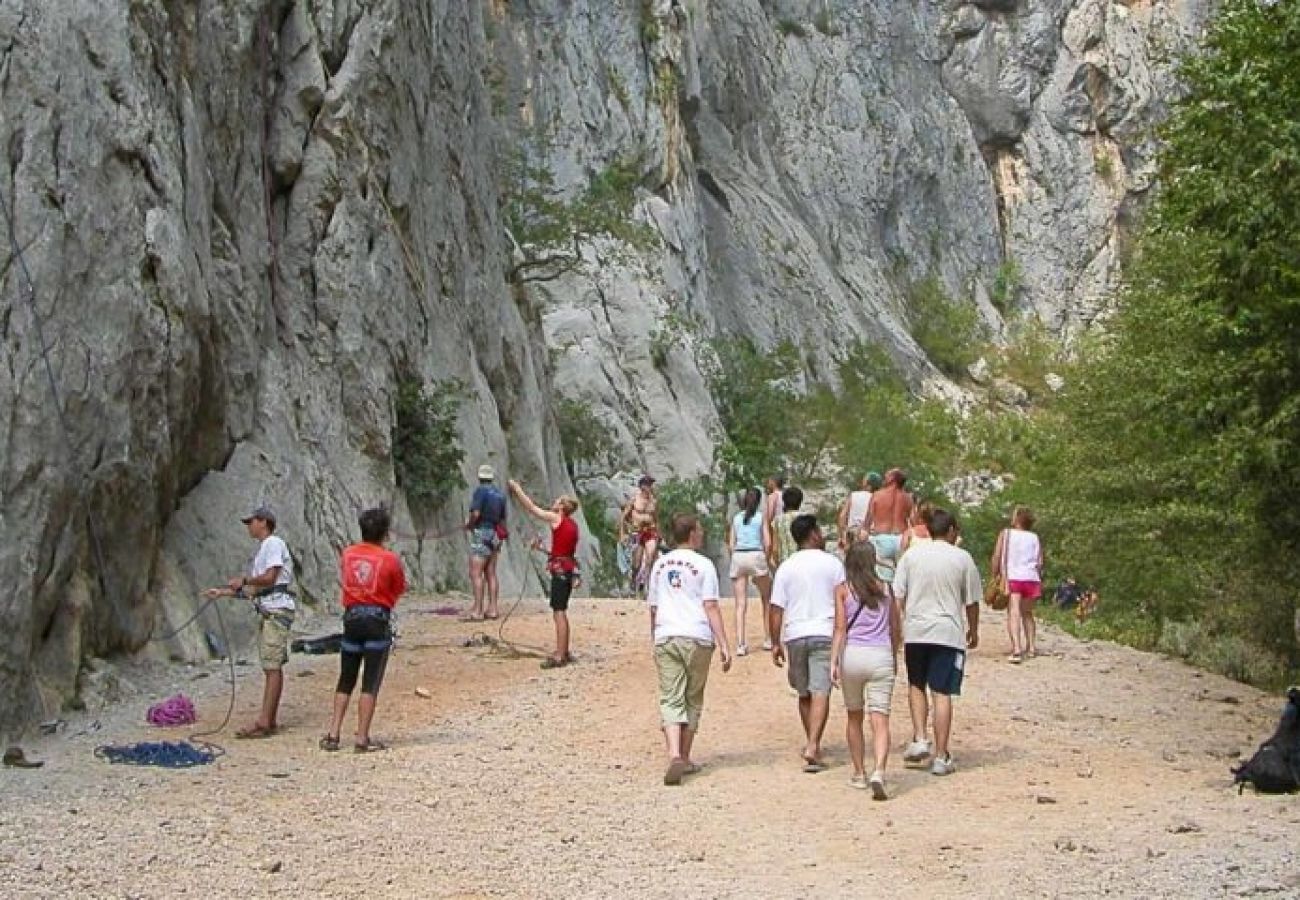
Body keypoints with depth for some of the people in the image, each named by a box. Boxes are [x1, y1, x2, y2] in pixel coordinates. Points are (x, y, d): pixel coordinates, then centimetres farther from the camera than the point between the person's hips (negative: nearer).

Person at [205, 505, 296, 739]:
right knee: (271, 666, 9)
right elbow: (253, 589, 22)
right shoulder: (262, 549, 23)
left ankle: (263, 722, -17)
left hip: (277, 611, -10)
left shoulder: (273, 544, -6)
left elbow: (269, 578, -17)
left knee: (272, 666, -12)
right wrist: (222, 592, 19)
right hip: (267, 612, 10)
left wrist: (244, 580, -3)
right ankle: (271, 720, 11)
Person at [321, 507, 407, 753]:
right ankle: (362, 738, -1)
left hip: (351, 617, 4)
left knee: (345, 680, 14)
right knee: (370, 683, 0)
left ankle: (333, 734, 11)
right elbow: (400, 589, 4)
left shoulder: (347, 554, 3)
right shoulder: (390, 559, -7)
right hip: (378, 619, -4)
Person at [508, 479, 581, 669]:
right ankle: (563, 652, 23)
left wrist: (517, 489, 6)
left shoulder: (556, 518, -9)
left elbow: (532, 508, -3)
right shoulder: (572, 524, 14)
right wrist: (543, 549, 21)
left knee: (559, 613, -8)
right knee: (560, 612, 17)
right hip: (568, 569, 9)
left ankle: (559, 656, -8)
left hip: (560, 570, -9)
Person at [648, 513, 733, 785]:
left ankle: (675, 757, -20)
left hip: (665, 638, 3)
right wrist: (723, 644, -9)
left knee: (671, 700, -1)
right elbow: (711, 607, -8)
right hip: (697, 638, -3)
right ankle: (685, 759, 18)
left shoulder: (659, 565, 13)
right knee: (693, 700, 11)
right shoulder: (703, 564, -2)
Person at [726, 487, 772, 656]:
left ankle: (740, 644, -9)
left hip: (738, 557, 2)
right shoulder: (761, 517, 5)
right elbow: (767, 543, -2)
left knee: (741, 604, 1)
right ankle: (768, 639, 19)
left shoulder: (736, 518, 13)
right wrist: (766, 560, 9)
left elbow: (731, 544, 9)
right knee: (766, 599, 17)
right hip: (756, 555, -2)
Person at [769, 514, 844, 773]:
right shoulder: (832, 563, 1)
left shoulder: (786, 567, 5)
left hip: (795, 635, 3)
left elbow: (777, 609, 2)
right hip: (825, 633, -2)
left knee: (804, 693, 16)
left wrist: (776, 643, 8)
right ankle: (812, 747, -20)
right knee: (820, 692, -7)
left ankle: (811, 743, 27)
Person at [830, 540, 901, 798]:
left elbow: (840, 629, -5)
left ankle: (860, 774, 24)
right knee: (880, 720, -5)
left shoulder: (843, 590, 3)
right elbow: (896, 630, 14)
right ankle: (878, 772, -25)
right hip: (881, 655, 0)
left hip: (852, 654, 0)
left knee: (854, 717, 18)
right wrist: (894, 657, 28)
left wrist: (834, 662, -6)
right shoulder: (886, 589, 8)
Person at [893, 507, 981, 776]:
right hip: (948, 633, -2)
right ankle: (941, 757, 2)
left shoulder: (911, 555, 4)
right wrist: (973, 631, 20)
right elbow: (971, 602, 5)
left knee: (916, 685, 20)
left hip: (915, 632, 2)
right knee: (942, 694, 0)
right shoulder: (962, 558, 0)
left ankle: (919, 740, 7)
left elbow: (897, 597, 2)